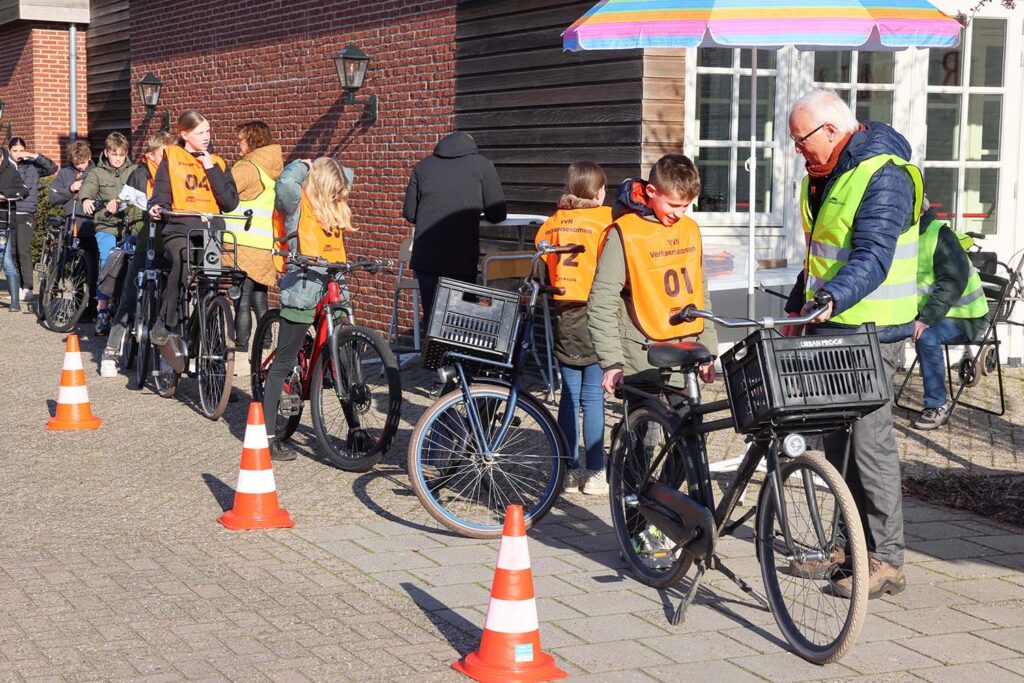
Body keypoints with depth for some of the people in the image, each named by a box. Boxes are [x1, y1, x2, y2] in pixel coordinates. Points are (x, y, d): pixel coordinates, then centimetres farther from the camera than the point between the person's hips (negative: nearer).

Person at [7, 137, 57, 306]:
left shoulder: (32, 166, 3)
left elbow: (53, 168, -8)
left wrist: (35, 156, -15)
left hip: (26, 215, -3)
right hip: (8, 214, 3)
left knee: (24, 250, -14)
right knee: (12, 252, 5)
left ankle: (27, 289, -15)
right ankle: (18, 286, 14)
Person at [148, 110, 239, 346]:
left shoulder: (217, 163, 18)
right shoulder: (171, 158, 11)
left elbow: (230, 202, 4)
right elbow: (161, 195, 6)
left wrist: (211, 169, -1)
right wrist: (156, 208, -17)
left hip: (212, 230, 3)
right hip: (180, 229, -3)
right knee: (183, 262, -33)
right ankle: (164, 324, -20)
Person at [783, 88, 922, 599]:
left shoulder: (883, 177, -16)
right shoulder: (825, 175, 14)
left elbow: (873, 256, -28)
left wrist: (831, 299, -41)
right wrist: (798, 306, 26)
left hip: (869, 331, -10)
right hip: (829, 327, 10)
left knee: (869, 442, -8)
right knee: (836, 441, 14)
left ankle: (886, 560, -2)